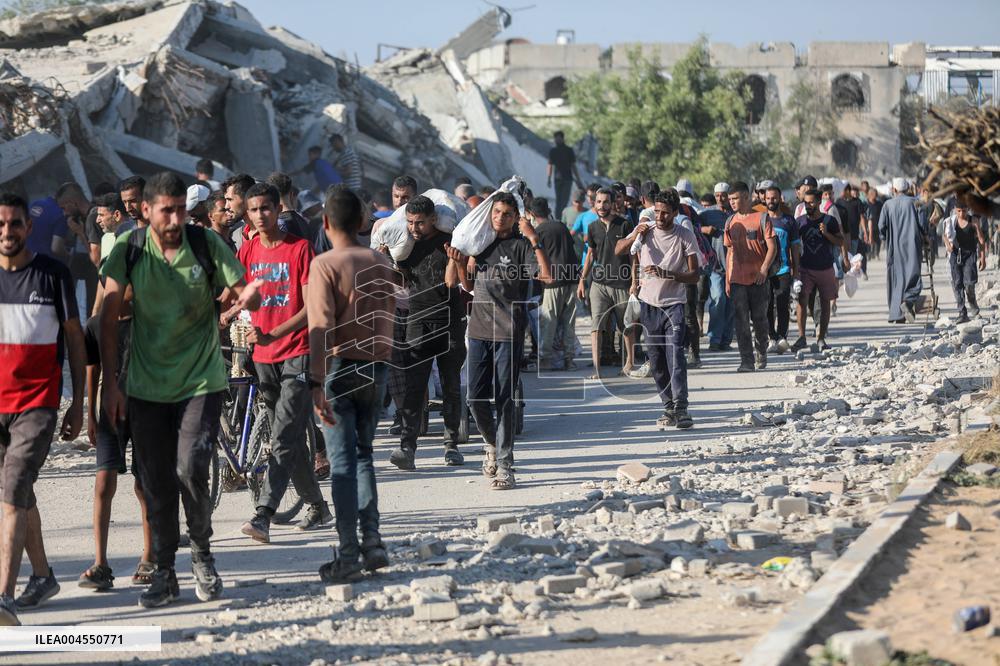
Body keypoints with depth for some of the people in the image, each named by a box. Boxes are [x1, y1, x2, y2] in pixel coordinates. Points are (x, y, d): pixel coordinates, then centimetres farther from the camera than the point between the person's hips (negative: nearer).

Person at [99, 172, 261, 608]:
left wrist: (250, 297, -27)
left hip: (201, 381, -1)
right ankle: (164, 573, 18)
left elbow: (242, 294, -1)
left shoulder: (206, 244, -6)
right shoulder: (128, 249, -5)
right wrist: (110, 384, -4)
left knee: (190, 471, -13)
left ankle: (202, 554, 11)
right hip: (146, 386, 1)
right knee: (156, 484, 4)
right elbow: (109, 317, -2)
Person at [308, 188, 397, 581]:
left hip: (340, 367, -5)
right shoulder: (383, 264, 7)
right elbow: (390, 321, 11)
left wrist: (317, 384, -22)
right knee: (363, 454, 17)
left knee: (343, 461, -2)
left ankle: (348, 553, -4)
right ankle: (372, 541, 8)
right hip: (377, 368, 5)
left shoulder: (325, 265, -11)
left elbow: (321, 327, -19)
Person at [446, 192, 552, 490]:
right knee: (476, 398, 4)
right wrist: (459, 262, 5)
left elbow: (546, 275, -18)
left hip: (509, 333, -5)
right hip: (479, 329, 5)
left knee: (504, 399, -3)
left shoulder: (521, 245, -3)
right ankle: (493, 444, 30)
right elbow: (468, 285, 22)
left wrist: (534, 239, -23)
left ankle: (504, 465, 3)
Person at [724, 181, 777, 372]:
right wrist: (727, 280, 13)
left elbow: (772, 247, -5)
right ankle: (747, 361, -4)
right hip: (737, 279, 3)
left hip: (758, 278, -3)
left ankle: (761, 353, 27)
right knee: (741, 321, -4)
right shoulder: (730, 222, 11)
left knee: (759, 319, 4)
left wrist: (764, 269, -19)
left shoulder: (761, 218, -3)